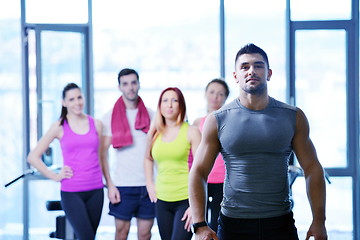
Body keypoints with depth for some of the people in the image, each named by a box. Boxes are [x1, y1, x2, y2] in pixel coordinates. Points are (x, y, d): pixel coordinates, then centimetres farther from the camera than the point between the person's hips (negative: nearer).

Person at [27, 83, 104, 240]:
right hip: (71, 193, -3)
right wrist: (55, 176, -2)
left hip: (95, 191, 3)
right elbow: (33, 157, 4)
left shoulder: (96, 124, 8)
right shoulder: (59, 127, 1)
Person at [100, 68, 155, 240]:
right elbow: (103, 153, 0)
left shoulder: (151, 115, 9)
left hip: (149, 184, 2)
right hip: (122, 185, -2)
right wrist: (110, 185, -8)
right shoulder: (110, 117, 1)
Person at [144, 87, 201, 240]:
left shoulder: (191, 132, -4)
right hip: (162, 201, 5)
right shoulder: (155, 134, 8)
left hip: (186, 200, -5)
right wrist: (149, 184, 14)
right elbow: (148, 158, 28)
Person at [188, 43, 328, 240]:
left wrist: (319, 220, -3)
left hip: (280, 224, 1)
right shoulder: (218, 120, 1)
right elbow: (198, 172, 0)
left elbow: (312, 168, 6)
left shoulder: (293, 117, 4)